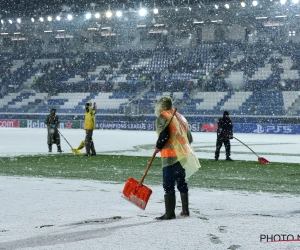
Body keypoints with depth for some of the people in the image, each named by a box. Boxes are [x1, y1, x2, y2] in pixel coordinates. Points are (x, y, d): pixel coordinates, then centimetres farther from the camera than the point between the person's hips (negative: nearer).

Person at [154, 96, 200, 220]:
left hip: (171, 157, -8)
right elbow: (189, 139, 18)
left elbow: (164, 135, -20)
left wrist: (158, 146, -3)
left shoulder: (162, 117, -6)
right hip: (184, 156, 8)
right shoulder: (181, 117, 18)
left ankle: (170, 213, -8)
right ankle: (185, 211, 24)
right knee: (181, 183, 18)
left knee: (168, 185, -6)